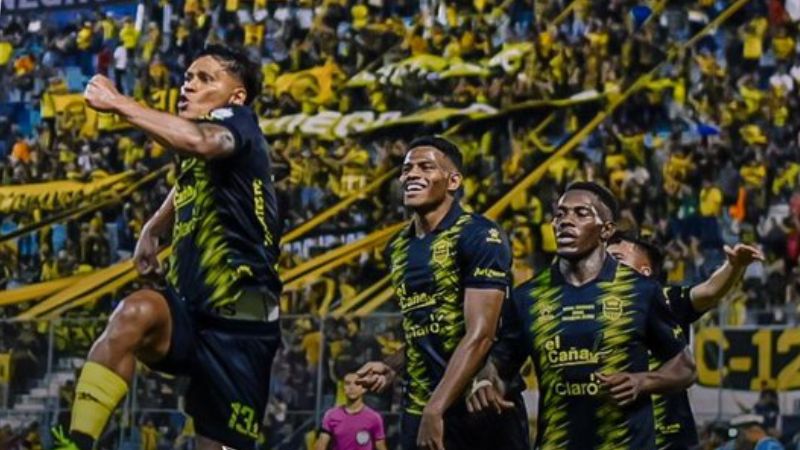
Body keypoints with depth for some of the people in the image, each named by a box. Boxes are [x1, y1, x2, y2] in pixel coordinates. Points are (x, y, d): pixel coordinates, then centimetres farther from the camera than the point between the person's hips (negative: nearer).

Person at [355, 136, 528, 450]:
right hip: (419, 410, 7)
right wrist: (392, 368, 5)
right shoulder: (398, 250, 13)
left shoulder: (480, 237, -10)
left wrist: (435, 410, -22)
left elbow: (479, 334, -17)